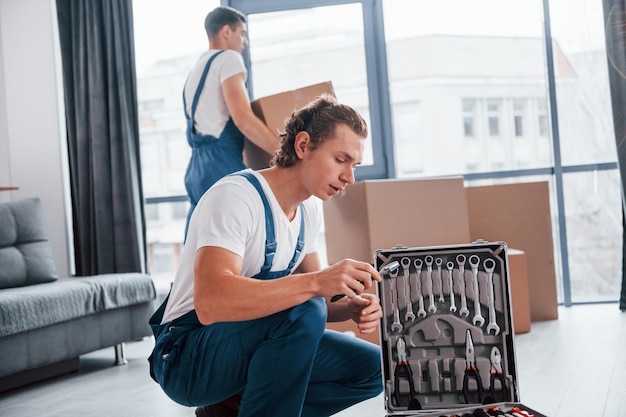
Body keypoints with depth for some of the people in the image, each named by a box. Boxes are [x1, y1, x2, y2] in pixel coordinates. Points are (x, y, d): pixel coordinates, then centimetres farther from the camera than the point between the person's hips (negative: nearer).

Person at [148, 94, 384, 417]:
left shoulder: (310, 209, 4)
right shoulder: (235, 196, -23)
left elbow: (304, 294, 10)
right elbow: (210, 303, -38)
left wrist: (349, 308, -13)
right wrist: (316, 281, -43)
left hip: (249, 347, 9)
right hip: (186, 357, -8)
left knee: (370, 368, -2)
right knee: (302, 311, -32)